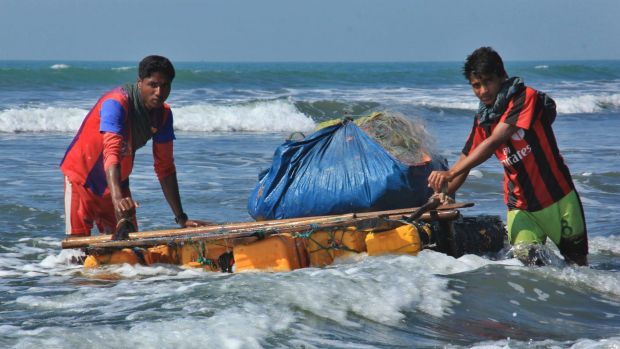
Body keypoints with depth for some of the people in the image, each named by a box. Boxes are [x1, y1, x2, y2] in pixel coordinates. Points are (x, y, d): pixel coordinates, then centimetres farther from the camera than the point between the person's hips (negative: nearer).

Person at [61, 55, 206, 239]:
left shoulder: (163, 114, -7)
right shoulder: (116, 103, -28)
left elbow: (165, 167, -2)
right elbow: (111, 152, -41)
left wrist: (181, 218, -6)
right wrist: (117, 199, -56)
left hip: (118, 181, 6)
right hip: (82, 177, -6)